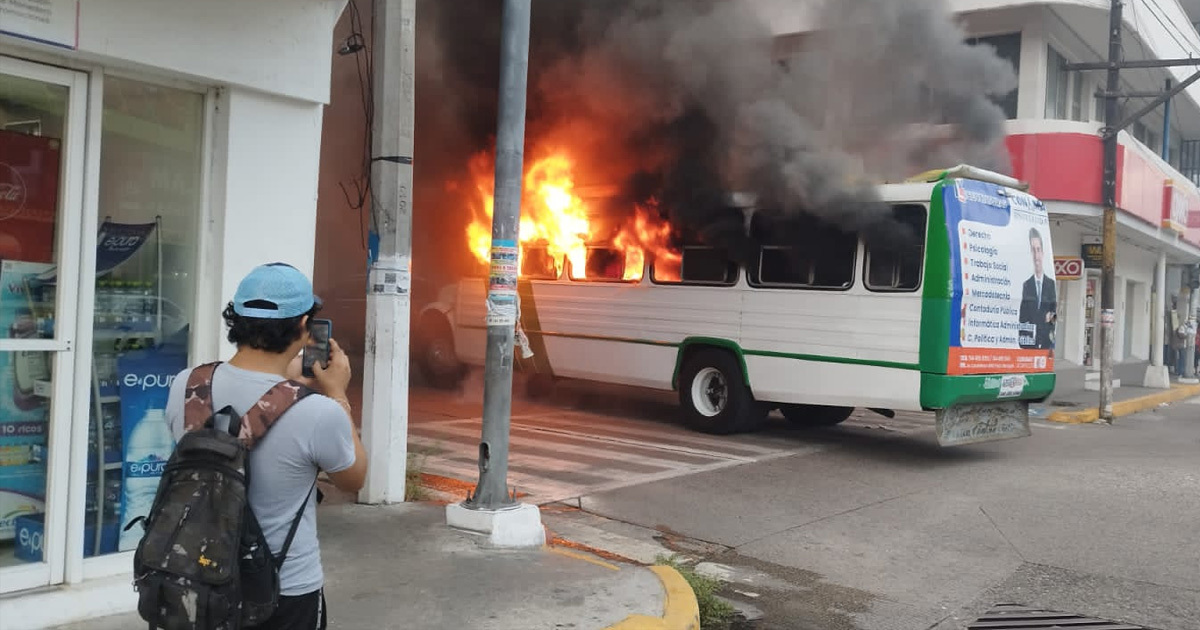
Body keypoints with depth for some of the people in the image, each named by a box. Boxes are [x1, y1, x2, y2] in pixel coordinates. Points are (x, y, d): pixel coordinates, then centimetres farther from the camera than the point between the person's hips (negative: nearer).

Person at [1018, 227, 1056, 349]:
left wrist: (1052, 315, -11)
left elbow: (1055, 308, 12)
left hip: (1047, 341, 1)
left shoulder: (1051, 284, 8)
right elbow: (1022, 316, 2)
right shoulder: (1026, 285, 4)